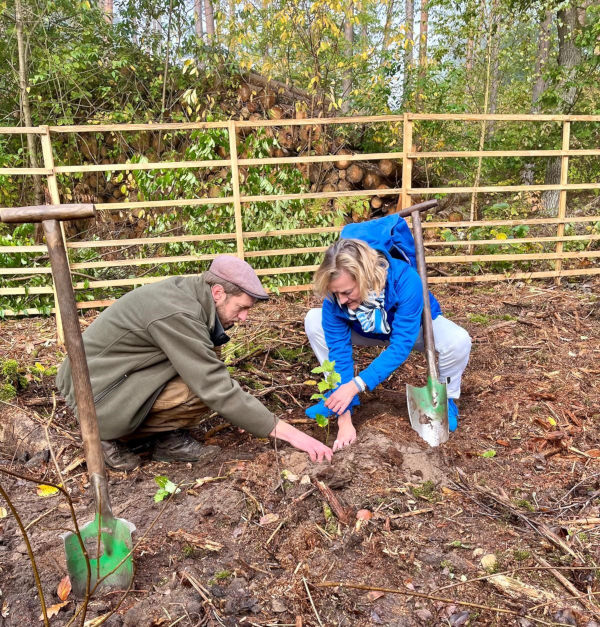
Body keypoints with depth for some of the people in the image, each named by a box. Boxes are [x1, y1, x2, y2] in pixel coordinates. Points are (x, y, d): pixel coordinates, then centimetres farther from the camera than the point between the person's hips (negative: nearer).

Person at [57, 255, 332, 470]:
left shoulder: (186, 292, -1)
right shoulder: (178, 314, -28)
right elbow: (218, 390, -29)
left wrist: (242, 413, 5)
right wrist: (289, 432, -23)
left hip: (119, 373, 9)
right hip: (97, 392, -9)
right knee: (204, 390, -25)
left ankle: (167, 437, 1)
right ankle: (116, 435, -6)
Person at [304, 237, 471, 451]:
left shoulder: (405, 281, -41)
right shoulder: (334, 297, -31)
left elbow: (401, 346, -41)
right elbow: (339, 351, -28)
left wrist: (356, 385, -49)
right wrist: (345, 419, -31)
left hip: (414, 327, -3)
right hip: (369, 331, 3)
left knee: (458, 341, -35)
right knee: (313, 321, -17)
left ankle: (446, 399, -3)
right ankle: (337, 395, 0)